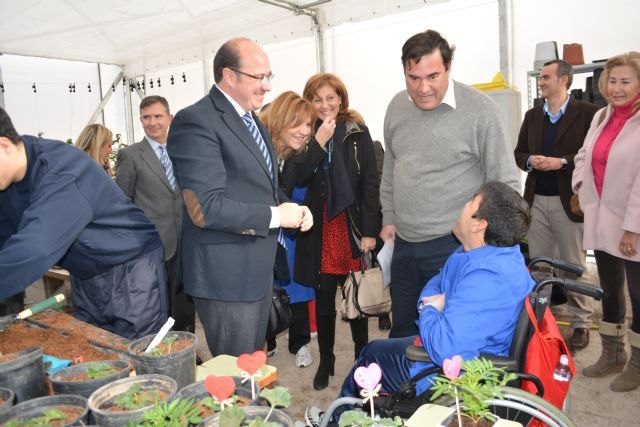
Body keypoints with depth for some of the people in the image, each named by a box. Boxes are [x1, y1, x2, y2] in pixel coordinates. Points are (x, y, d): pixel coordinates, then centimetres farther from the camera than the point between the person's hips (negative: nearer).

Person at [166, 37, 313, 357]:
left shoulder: (252, 119, 13)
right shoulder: (196, 122, -17)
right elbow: (205, 209, -25)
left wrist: (292, 209, -1)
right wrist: (276, 216, -18)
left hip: (258, 268, 9)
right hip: (226, 274, -9)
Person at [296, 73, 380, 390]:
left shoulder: (358, 134, 1)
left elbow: (370, 184, -3)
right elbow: (299, 179, -8)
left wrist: (370, 231, -8)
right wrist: (318, 143, -17)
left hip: (352, 227, -1)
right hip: (319, 231, 1)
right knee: (323, 299, 8)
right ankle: (325, 362, 25)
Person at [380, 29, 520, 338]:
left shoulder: (480, 110, -13)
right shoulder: (397, 107, 4)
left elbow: (505, 182, -9)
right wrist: (389, 218, 13)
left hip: (455, 244, -5)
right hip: (404, 243, 6)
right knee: (402, 330, 19)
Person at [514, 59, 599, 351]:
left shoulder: (586, 113, -4)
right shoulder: (532, 116, 12)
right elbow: (519, 152, 13)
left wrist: (562, 162, -20)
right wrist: (530, 160, -8)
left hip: (569, 201, -4)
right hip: (536, 200, 5)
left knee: (574, 265, 6)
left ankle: (581, 324, 20)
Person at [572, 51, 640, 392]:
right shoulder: (601, 116, 10)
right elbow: (584, 156, 22)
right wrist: (581, 185, 4)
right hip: (601, 221, 7)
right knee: (609, 291, 17)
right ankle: (612, 355, 33)